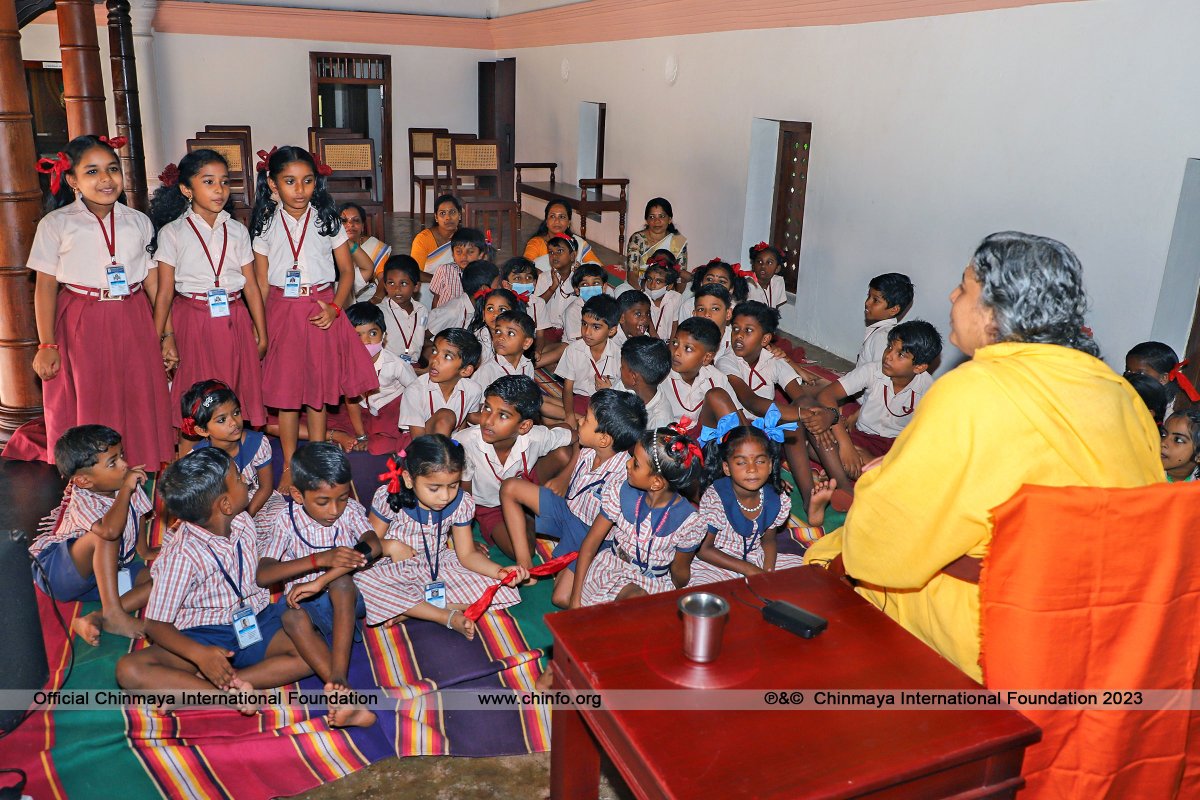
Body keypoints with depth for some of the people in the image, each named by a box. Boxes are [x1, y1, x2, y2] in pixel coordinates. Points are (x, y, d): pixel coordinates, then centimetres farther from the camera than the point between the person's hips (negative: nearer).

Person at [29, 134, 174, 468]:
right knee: (86, 411, 7)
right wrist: (46, 346, -5)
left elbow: (153, 281, 7)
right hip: (80, 327, -2)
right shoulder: (56, 224, -2)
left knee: (140, 406, 7)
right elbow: (45, 287, -2)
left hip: (133, 325, 2)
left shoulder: (139, 222, 5)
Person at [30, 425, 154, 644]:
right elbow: (109, 530, -49)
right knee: (104, 536, -36)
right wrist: (126, 489, -38)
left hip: (104, 574, 7)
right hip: (57, 572, -7)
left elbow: (138, 515, 15)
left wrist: (145, 551, 19)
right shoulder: (81, 501, -27)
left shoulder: (129, 485, -8)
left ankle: (96, 619, -29)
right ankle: (112, 613, -35)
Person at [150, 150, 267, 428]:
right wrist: (159, 340, -2)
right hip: (192, 321, -2)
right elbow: (165, 292, -1)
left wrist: (261, 334, 7)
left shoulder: (237, 230, 7)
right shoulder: (172, 233, -1)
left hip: (234, 321, 3)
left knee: (239, 390, 6)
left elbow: (251, 286, 7)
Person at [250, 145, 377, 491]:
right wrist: (261, 329, 2)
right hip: (282, 314, 0)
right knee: (286, 394, 3)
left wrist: (334, 308, -11)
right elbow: (261, 282, 5)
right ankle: (289, 468, 15)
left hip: (320, 313, 0)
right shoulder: (266, 226, 2)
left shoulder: (328, 220, 1)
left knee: (318, 390, 6)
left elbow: (347, 271, 4)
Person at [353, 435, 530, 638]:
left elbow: (467, 554, -6)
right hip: (396, 569, -2)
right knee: (360, 581, -36)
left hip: (440, 566, 2)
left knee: (502, 589, -18)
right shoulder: (389, 498, -16)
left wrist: (498, 571, -24)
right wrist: (390, 546, -26)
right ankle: (448, 617, -26)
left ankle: (406, 609, -21)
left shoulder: (461, 503, -11)